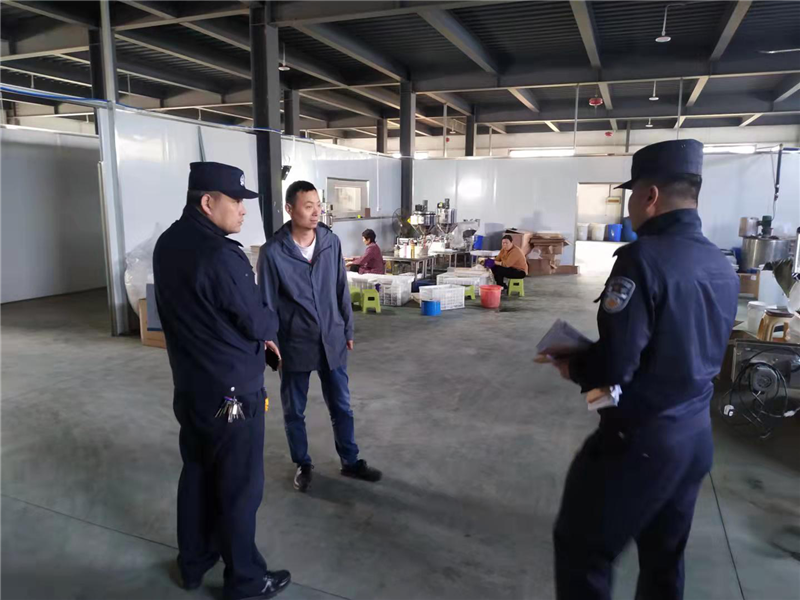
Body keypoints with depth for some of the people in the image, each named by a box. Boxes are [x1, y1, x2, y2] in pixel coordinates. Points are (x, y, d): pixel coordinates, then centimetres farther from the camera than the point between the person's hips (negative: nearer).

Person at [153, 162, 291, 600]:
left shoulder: (167, 245, 3)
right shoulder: (220, 256, -26)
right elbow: (259, 323, -17)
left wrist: (253, 333, 5)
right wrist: (270, 322, 6)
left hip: (189, 386, 9)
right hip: (231, 392, -8)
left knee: (197, 472, 21)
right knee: (239, 486, 7)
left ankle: (193, 562, 39)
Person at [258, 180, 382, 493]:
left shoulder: (332, 242, -4)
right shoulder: (272, 252, -14)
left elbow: (342, 290, 6)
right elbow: (267, 304, -7)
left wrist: (348, 330, 9)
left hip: (332, 341, 3)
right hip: (294, 345, -2)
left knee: (341, 407, 14)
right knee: (294, 411, 14)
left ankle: (351, 462, 32)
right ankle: (303, 465, 34)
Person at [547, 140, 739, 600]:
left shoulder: (644, 257, -22)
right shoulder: (723, 267, 3)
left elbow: (615, 366, -26)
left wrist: (573, 366, -5)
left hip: (639, 438, -8)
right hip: (696, 434, 8)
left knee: (581, 548, 9)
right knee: (665, 557, 23)